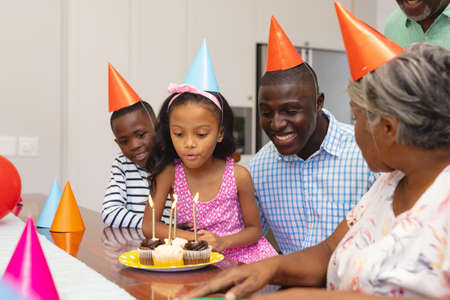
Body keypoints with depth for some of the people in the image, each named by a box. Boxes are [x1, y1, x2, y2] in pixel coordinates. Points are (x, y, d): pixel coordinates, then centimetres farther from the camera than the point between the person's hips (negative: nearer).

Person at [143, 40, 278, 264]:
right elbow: (148, 226, -6)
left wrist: (223, 241, -19)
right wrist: (194, 238, -18)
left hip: (240, 257, 0)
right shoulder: (169, 173, -7)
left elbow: (254, 229, 1)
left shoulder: (238, 176, -10)